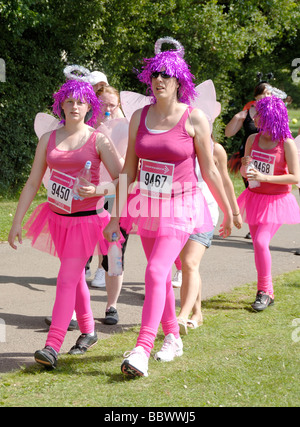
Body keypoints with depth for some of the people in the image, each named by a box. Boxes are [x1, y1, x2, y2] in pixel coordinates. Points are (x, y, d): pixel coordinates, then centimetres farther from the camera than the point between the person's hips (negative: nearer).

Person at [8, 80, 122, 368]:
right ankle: (88, 331, 33)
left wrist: (96, 190, -24)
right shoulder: (48, 139, 5)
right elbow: (32, 183, 7)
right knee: (75, 276, 16)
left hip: (86, 218, -5)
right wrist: (17, 222, 4)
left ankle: (52, 347, -18)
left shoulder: (98, 141, -5)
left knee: (67, 279, -13)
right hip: (58, 216, 5)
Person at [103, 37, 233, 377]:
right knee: (161, 276, 15)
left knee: (156, 273, -19)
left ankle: (141, 351, -23)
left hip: (180, 208, -5)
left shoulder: (194, 119, -8)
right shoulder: (139, 117, 3)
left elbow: (209, 171, -1)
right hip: (147, 207, 5)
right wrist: (117, 216, 5)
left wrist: (227, 213, 4)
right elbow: (129, 170, 7)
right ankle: (173, 338, 33)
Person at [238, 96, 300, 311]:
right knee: (259, 246, 8)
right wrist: (245, 165, -14)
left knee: (260, 242, -19)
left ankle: (264, 291, -7)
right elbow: (244, 173, 11)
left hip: (276, 201, -6)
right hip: (254, 197, 6)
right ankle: (268, 293, 20)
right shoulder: (253, 140, 3)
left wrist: (265, 177, -24)